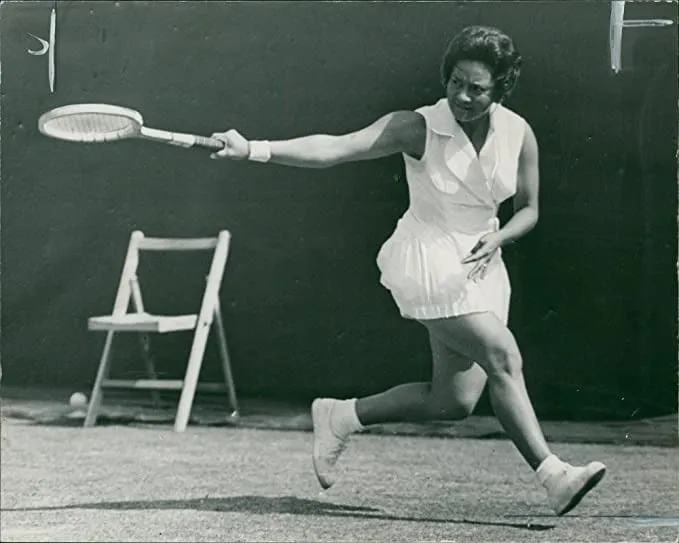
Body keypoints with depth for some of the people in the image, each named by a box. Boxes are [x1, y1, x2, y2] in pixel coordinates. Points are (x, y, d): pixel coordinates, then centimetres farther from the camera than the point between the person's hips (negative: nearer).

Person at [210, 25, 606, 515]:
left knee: (454, 402, 1)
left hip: (479, 266, 6)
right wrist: (255, 150, -32)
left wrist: (498, 237, -12)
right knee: (504, 356, -22)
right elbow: (336, 148, -21)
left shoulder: (518, 133, -1)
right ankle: (553, 476, -19)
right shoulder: (419, 128, -14)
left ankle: (343, 416, 20)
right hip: (429, 259, -6)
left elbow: (529, 210, 11)